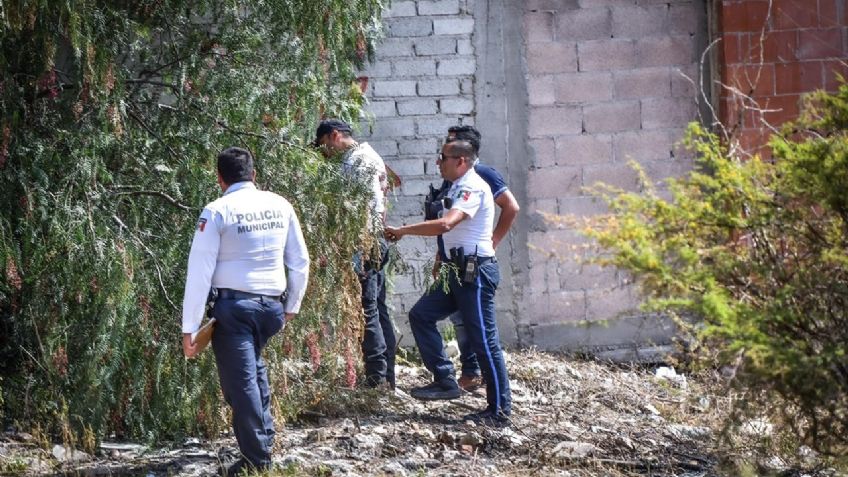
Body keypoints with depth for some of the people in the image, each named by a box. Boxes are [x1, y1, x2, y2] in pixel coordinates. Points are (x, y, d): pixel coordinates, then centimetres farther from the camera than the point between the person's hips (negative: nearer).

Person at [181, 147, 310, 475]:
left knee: (241, 382, 2)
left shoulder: (217, 212, -6)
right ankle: (264, 439, 30)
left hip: (234, 306, -5)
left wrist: (189, 328, -6)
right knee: (253, 367, 29)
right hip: (272, 305, 5)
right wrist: (293, 306, 25)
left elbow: (199, 272, -8)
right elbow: (299, 261, 12)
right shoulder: (280, 206, 6)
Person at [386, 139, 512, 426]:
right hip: (459, 270, 10)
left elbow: (445, 224, -29)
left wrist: (403, 231, -24)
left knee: (484, 340, -6)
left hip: (475, 270, -10)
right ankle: (444, 381, 4)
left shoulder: (472, 188, -16)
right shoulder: (458, 188, 16)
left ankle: (500, 410, 0)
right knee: (421, 315, 5)